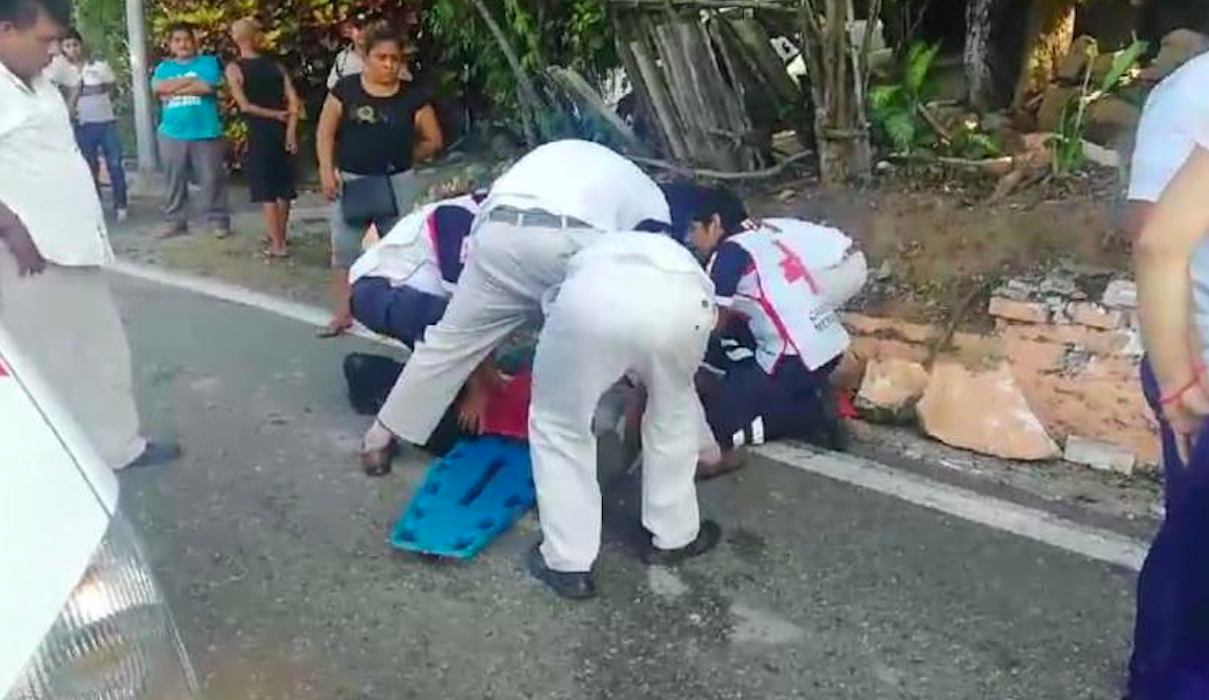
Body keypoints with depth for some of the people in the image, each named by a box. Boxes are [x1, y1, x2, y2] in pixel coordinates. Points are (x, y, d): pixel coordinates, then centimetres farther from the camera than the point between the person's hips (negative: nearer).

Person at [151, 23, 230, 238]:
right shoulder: (163, 67, 15)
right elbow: (158, 87, -5)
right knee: (175, 181, 8)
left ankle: (219, 221, 8)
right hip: (172, 134, 3)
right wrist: (192, 80, -9)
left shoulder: (208, 62, 6)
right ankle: (176, 221, 17)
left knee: (212, 179, -1)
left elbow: (206, 87, -12)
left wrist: (173, 89, -5)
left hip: (206, 133, -3)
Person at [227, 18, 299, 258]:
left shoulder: (234, 69, -3)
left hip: (259, 134, -4)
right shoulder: (276, 64, 6)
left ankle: (278, 245, 2)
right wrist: (291, 131, -3)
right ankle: (280, 238, 24)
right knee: (283, 189, 14)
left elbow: (245, 106, -11)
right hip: (283, 132, 4)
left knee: (266, 192, 2)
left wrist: (274, 114, 0)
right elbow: (294, 100, -1)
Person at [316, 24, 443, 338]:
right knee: (344, 248, 5)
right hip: (351, 181, 1)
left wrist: (403, 157, 4)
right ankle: (343, 313, 16)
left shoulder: (412, 97, -2)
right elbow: (326, 132, 0)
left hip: (397, 183, 0)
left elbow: (434, 140, 5)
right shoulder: (346, 89, -2)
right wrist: (327, 171, -8)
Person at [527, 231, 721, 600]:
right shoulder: (674, 253, 45)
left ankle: (567, 564, 27)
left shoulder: (588, 256, 45)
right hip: (680, 300, 2)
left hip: (592, 296, -1)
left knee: (558, 423, 23)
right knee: (673, 411, 32)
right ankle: (675, 536, 43)